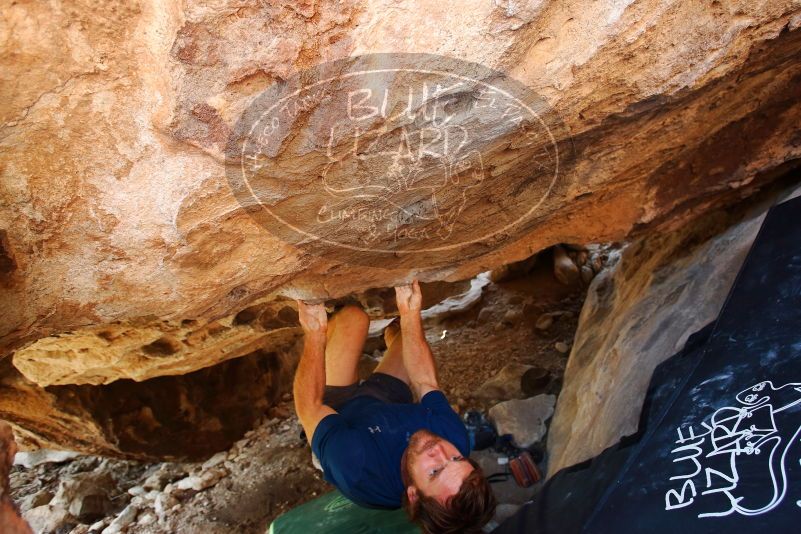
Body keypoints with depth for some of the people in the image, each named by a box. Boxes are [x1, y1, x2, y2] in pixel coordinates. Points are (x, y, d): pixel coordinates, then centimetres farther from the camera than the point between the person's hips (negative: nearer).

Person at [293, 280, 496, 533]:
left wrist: (315, 334, -31)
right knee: (407, 326, 12)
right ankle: (393, 334, 52)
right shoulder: (458, 438, -37)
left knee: (353, 315, -6)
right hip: (392, 404, 3)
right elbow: (426, 382, -19)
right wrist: (409, 315, -19)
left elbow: (309, 407, -33)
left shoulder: (358, 469, -50)